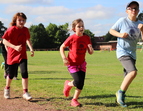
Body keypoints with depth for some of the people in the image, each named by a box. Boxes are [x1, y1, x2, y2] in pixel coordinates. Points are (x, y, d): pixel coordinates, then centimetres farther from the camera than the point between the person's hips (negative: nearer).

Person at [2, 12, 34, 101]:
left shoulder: (26, 30, 1)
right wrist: (15, 47, -28)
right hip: (12, 55, -3)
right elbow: (4, 41, -17)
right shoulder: (12, 29, -13)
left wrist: (31, 49, 4)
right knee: (11, 75, 10)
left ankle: (25, 92, -4)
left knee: (24, 72, -14)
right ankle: (7, 88, 38)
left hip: (22, 55, 3)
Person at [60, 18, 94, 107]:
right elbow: (62, 47, -4)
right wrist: (64, 58, -16)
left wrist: (91, 49, -20)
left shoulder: (87, 38, -2)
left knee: (81, 84, 0)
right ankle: (68, 84, 17)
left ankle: (74, 100, 16)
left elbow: (90, 52, 3)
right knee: (78, 82, -17)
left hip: (82, 64, 4)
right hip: (72, 63, -4)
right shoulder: (72, 38, -13)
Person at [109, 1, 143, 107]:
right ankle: (121, 92, -8)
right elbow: (111, 30, 2)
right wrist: (120, 34, -16)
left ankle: (120, 95, 31)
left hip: (132, 54, 6)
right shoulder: (122, 21, -7)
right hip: (122, 52, -6)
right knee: (133, 72, -25)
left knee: (128, 77, 12)